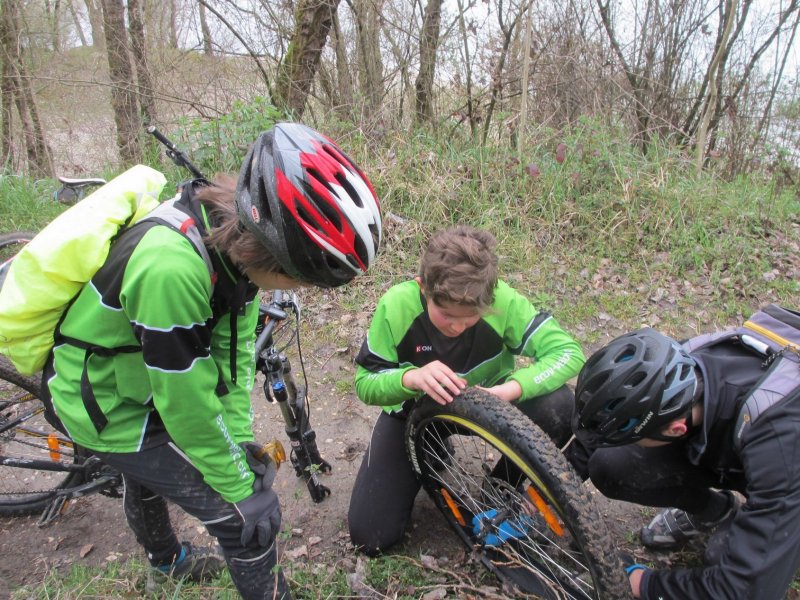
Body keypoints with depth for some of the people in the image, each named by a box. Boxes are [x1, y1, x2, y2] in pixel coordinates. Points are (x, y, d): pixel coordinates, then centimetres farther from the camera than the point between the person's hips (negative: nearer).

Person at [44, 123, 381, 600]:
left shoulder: (230, 230, -17)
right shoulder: (172, 268, -41)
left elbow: (233, 347, -9)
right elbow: (186, 406, -31)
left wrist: (239, 440, -8)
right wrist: (241, 486, -18)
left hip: (132, 374, 8)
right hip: (108, 408, -8)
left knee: (149, 471, 34)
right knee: (249, 515, -5)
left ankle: (167, 560, 64)